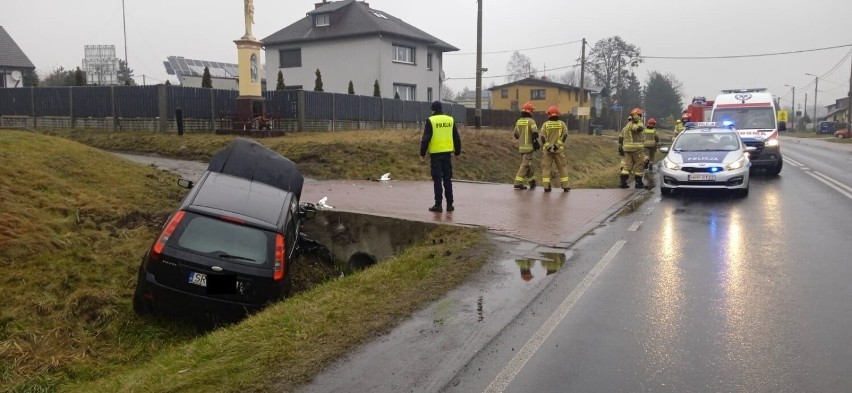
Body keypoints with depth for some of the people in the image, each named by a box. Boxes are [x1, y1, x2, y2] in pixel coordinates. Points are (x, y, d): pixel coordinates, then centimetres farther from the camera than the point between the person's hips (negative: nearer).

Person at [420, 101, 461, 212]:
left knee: (437, 180, 0)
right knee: (447, 179, 10)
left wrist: (423, 153, -2)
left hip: (436, 154, -4)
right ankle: (450, 204, 11)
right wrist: (457, 152, 20)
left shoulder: (431, 121, -6)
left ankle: (438, 205, 1)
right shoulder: (450, 120, 7)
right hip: (447, 153, 4)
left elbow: (426, 139, -10)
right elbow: (457, 138, 11)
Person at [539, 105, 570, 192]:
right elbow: (565, 135, -10)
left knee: (546, 167, 4)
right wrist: (557, 145, -15)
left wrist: (548, 147, -13)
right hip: (559, 150, 1)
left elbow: (543, 137, -9)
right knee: (562, 167, 9)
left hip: (548, 149, -1)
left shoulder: (545, 124, 2)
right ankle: (565, 186, 9)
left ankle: (546, 186, -2)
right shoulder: (562, 123, 3)